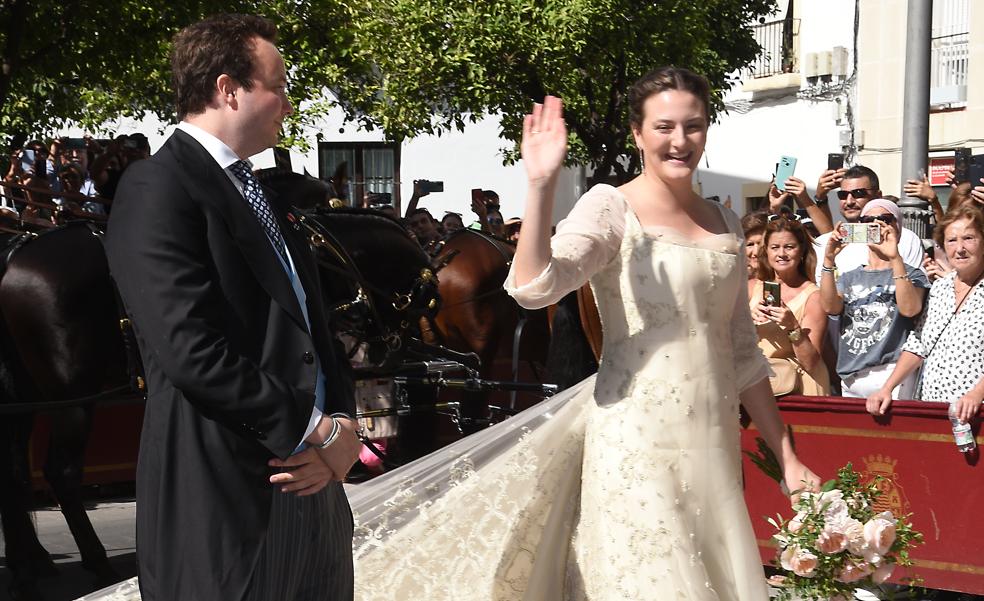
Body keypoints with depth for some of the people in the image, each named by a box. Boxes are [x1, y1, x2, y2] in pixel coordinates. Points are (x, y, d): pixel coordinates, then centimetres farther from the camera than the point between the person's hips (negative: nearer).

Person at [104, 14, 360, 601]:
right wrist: (316, 433, -13)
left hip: (310, 486, 8)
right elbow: (192, 352, -21)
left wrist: (342, 424, -2)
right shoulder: (156, 188, -11)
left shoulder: (259, 194, 17)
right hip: (225, 495, -8)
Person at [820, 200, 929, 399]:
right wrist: (829, 259, -15)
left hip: (891, 375, -4)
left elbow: (909, 309, -16)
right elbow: (830, 307, -4)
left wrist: (895, 258, -24)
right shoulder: (849, 278, 17)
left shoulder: (912, 275, 5)